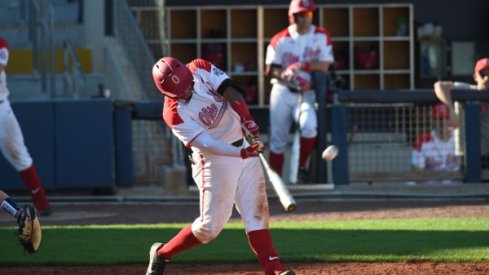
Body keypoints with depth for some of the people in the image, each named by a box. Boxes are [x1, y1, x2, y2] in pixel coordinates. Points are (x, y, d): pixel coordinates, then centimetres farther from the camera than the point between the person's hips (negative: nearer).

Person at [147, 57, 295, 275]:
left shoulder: (201, 69, -7)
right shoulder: (174, 113, -20)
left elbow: (232, 93, -15)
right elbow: (206, 144, -27)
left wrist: (247, 120, -31)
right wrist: (240, 153, -39)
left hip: (245, 146, 5)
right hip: (215, 159, -5)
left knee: (256, 214, 1)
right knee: (210, 226, -4)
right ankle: (162, 253, 15)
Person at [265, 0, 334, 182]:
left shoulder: (322, 37, 2)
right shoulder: (280, 39, 0)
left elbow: (324, 65, -6)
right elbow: (271, 69, -4)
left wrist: (301, 66, -19)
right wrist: (285, 75, -24)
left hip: (306, 94, 0)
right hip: (282, 92, 0)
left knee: (309, 125, -27)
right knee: (277, 139, -2)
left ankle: (302, 166, -8)